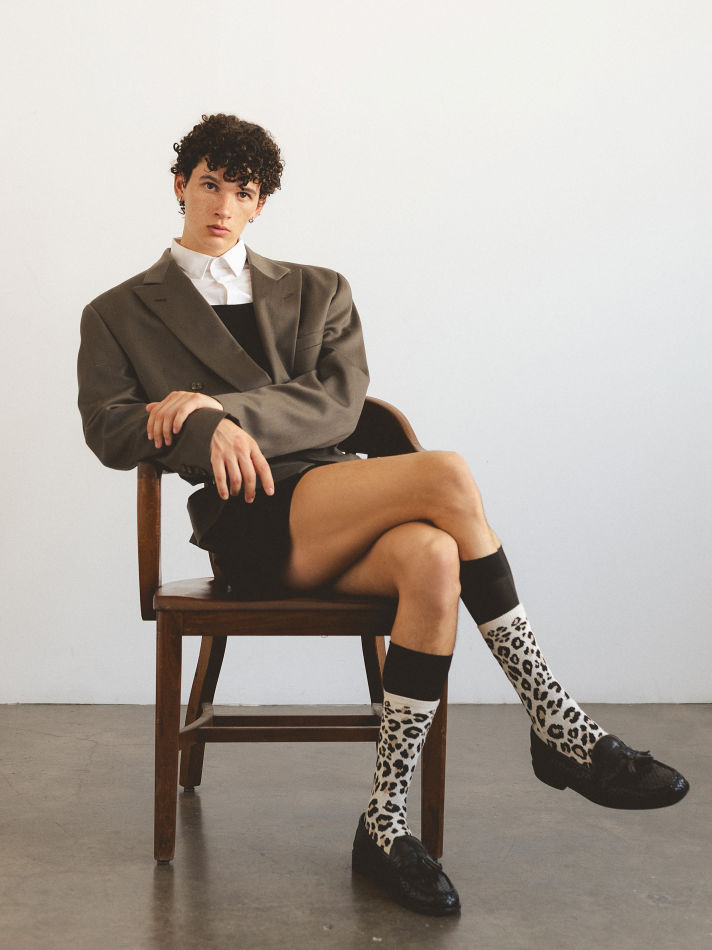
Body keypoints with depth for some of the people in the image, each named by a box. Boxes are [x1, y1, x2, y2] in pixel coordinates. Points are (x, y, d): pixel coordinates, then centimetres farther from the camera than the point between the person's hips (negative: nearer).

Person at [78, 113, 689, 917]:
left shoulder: (316, 292, 24)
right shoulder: (118, 315, 20)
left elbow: (338, 406, 7)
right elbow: (108, 430, 4)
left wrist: (215, 403, -7)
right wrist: (209, 431, -15)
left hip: (341, 505, 4)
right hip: (250, 521, -3)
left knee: (430, 558, -36)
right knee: (446, 475, -30)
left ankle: (383, 827, -26)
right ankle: (559, 730, -24)